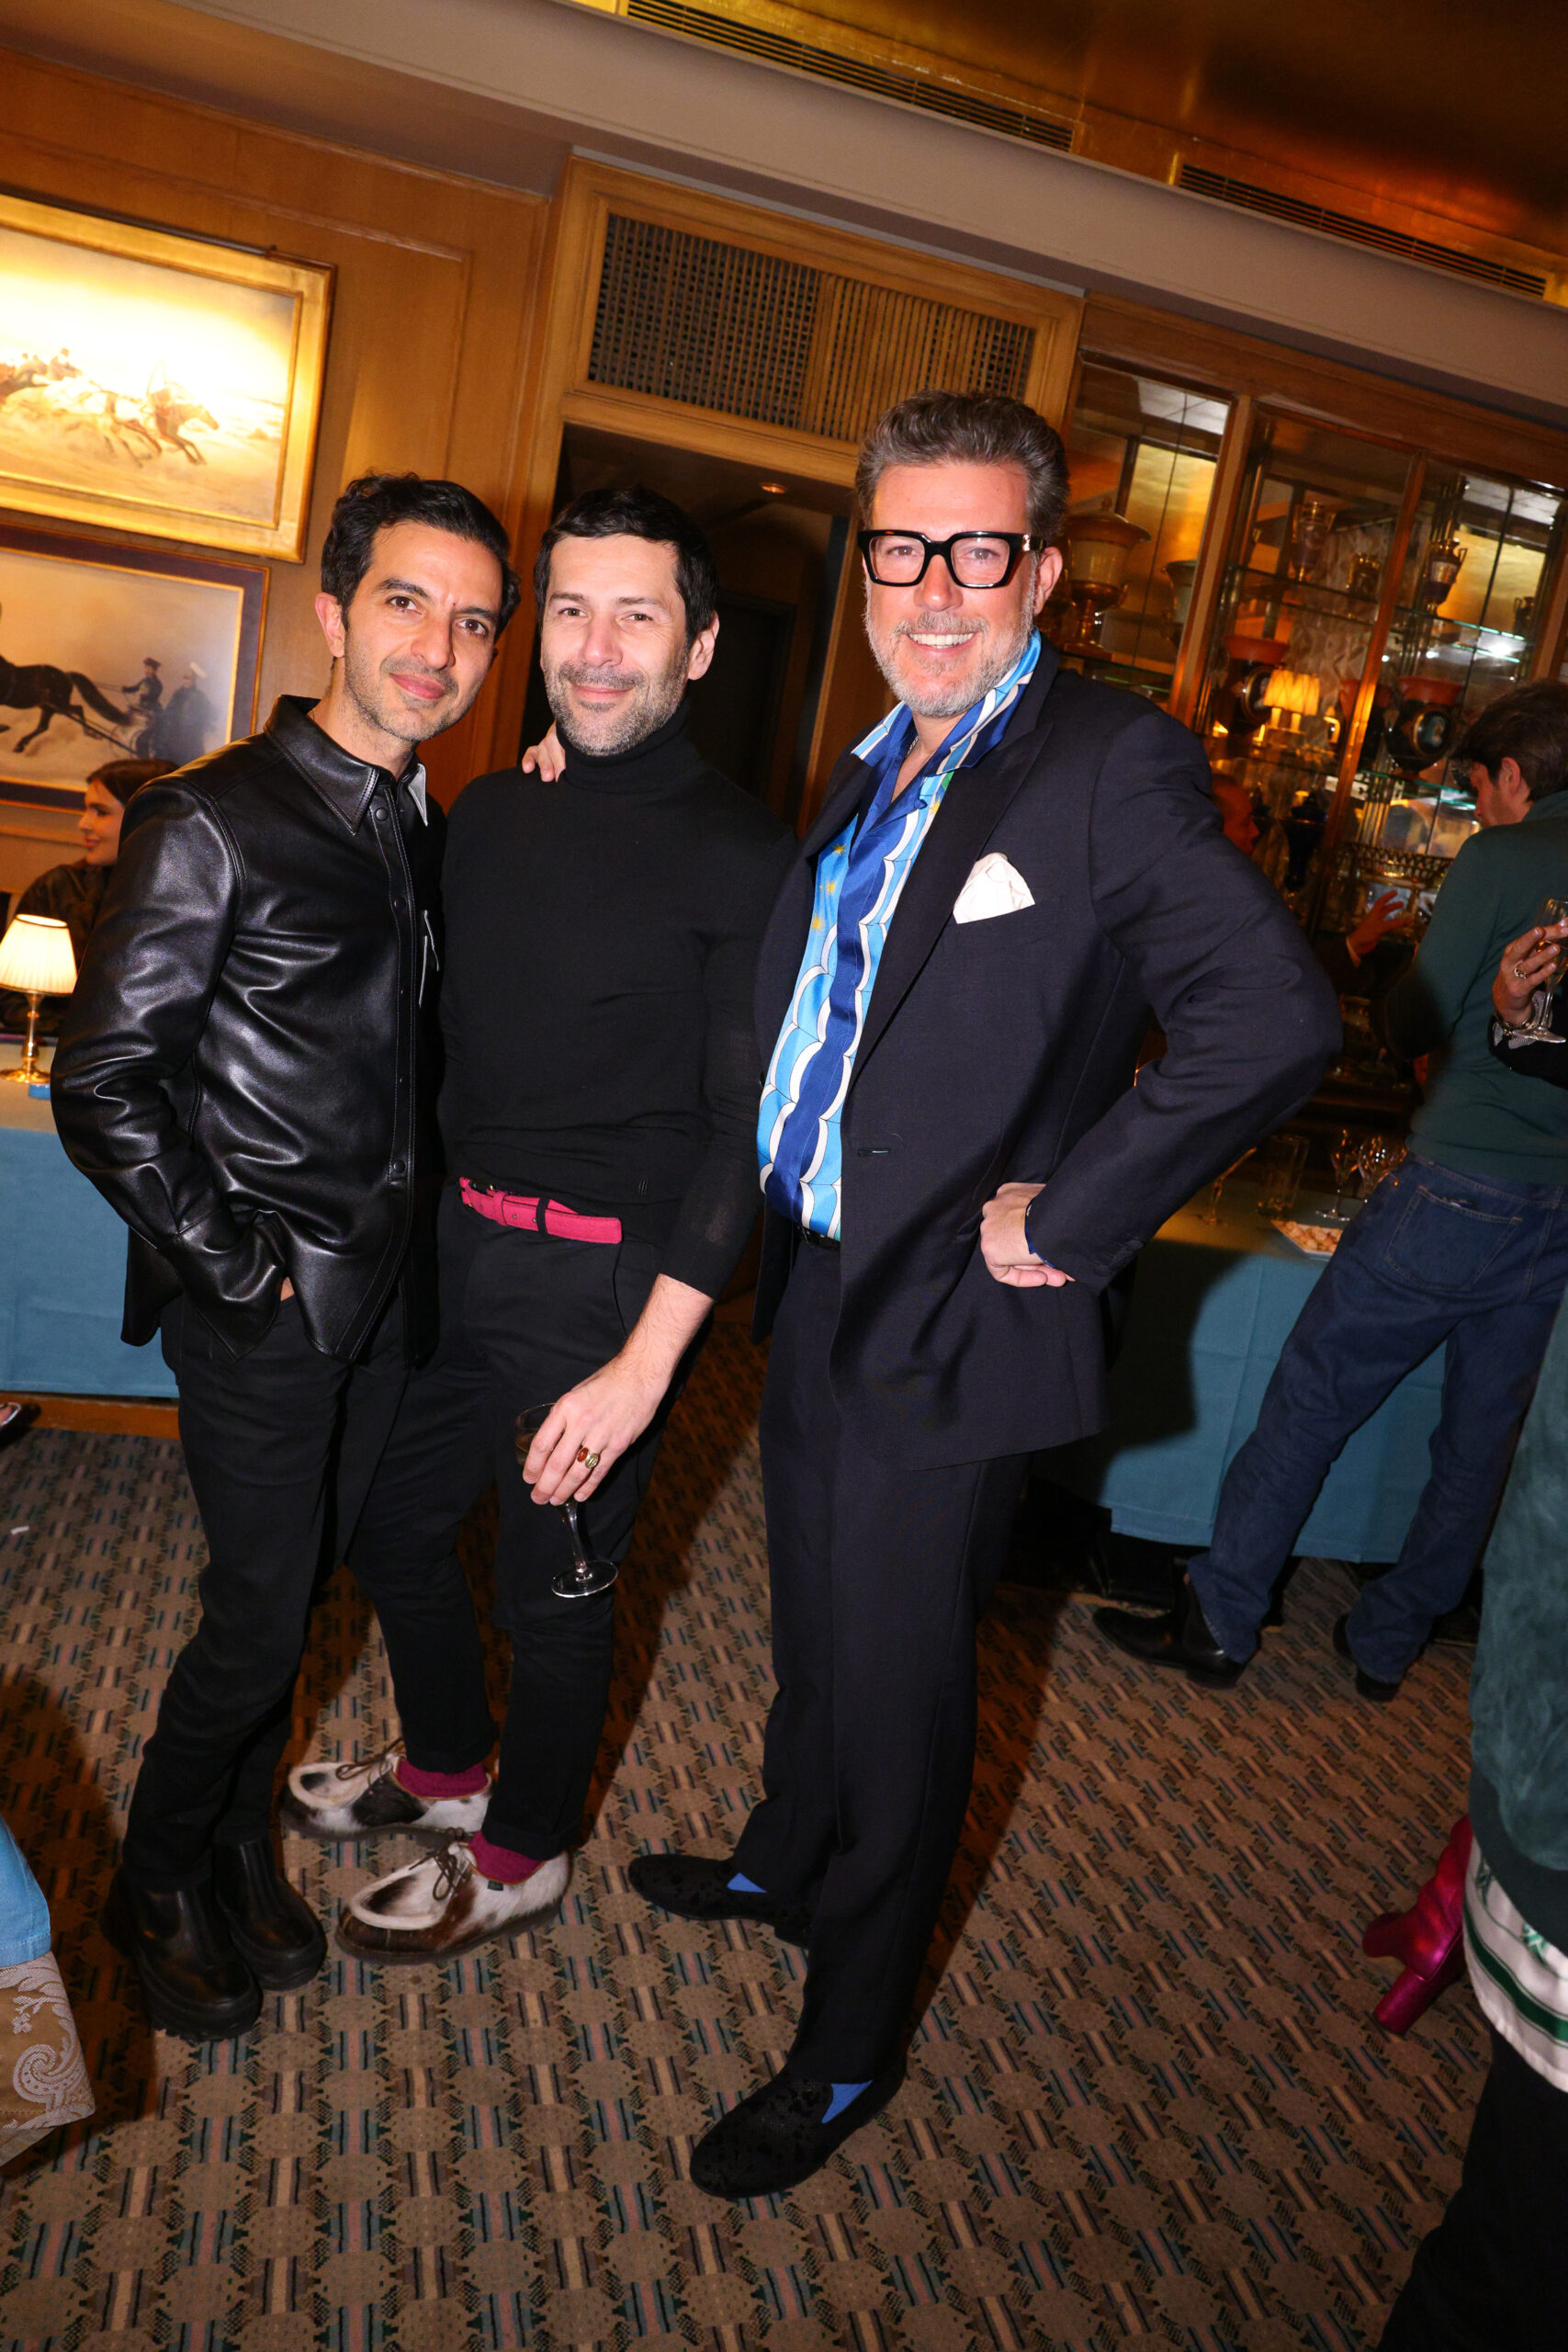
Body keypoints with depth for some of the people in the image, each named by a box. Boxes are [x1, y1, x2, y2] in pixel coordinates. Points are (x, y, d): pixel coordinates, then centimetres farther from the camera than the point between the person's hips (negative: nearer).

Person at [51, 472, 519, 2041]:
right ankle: (158, 1884, 32)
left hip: (384, 1293, 6)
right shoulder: (214, 823, -15)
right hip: (263, 1311, -6)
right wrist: (245, 1268, -15)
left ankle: (239, 1852, 40)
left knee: (296, 1590, 19)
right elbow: (102, 1088, -16)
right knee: (260, 1616, 5)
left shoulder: (430, 828, 8)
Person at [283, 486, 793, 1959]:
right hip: (457, 1244, 7)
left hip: (607, 1279, -6)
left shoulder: (739, 859, -13)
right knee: (390, 1523, 20)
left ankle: (520, 1856, 37)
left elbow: (743, 1124, -15)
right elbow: (447, 1039, 11)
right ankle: (444, 1768, 48)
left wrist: (647, 1360, -20)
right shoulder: (488, 815, 6)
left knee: (551, 1587, 10)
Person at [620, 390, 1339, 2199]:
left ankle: (848, 2052, 32)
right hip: (818, 1290, 7)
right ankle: (787, 1863, 53)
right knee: (814, 1634, 26)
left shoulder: (1114, 768, -16)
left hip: (948, 1326, -7)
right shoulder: (866, 778, 10)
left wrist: (1065, 1214, -23)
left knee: (897, 1694, 9)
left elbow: (1276, 1018, -28)